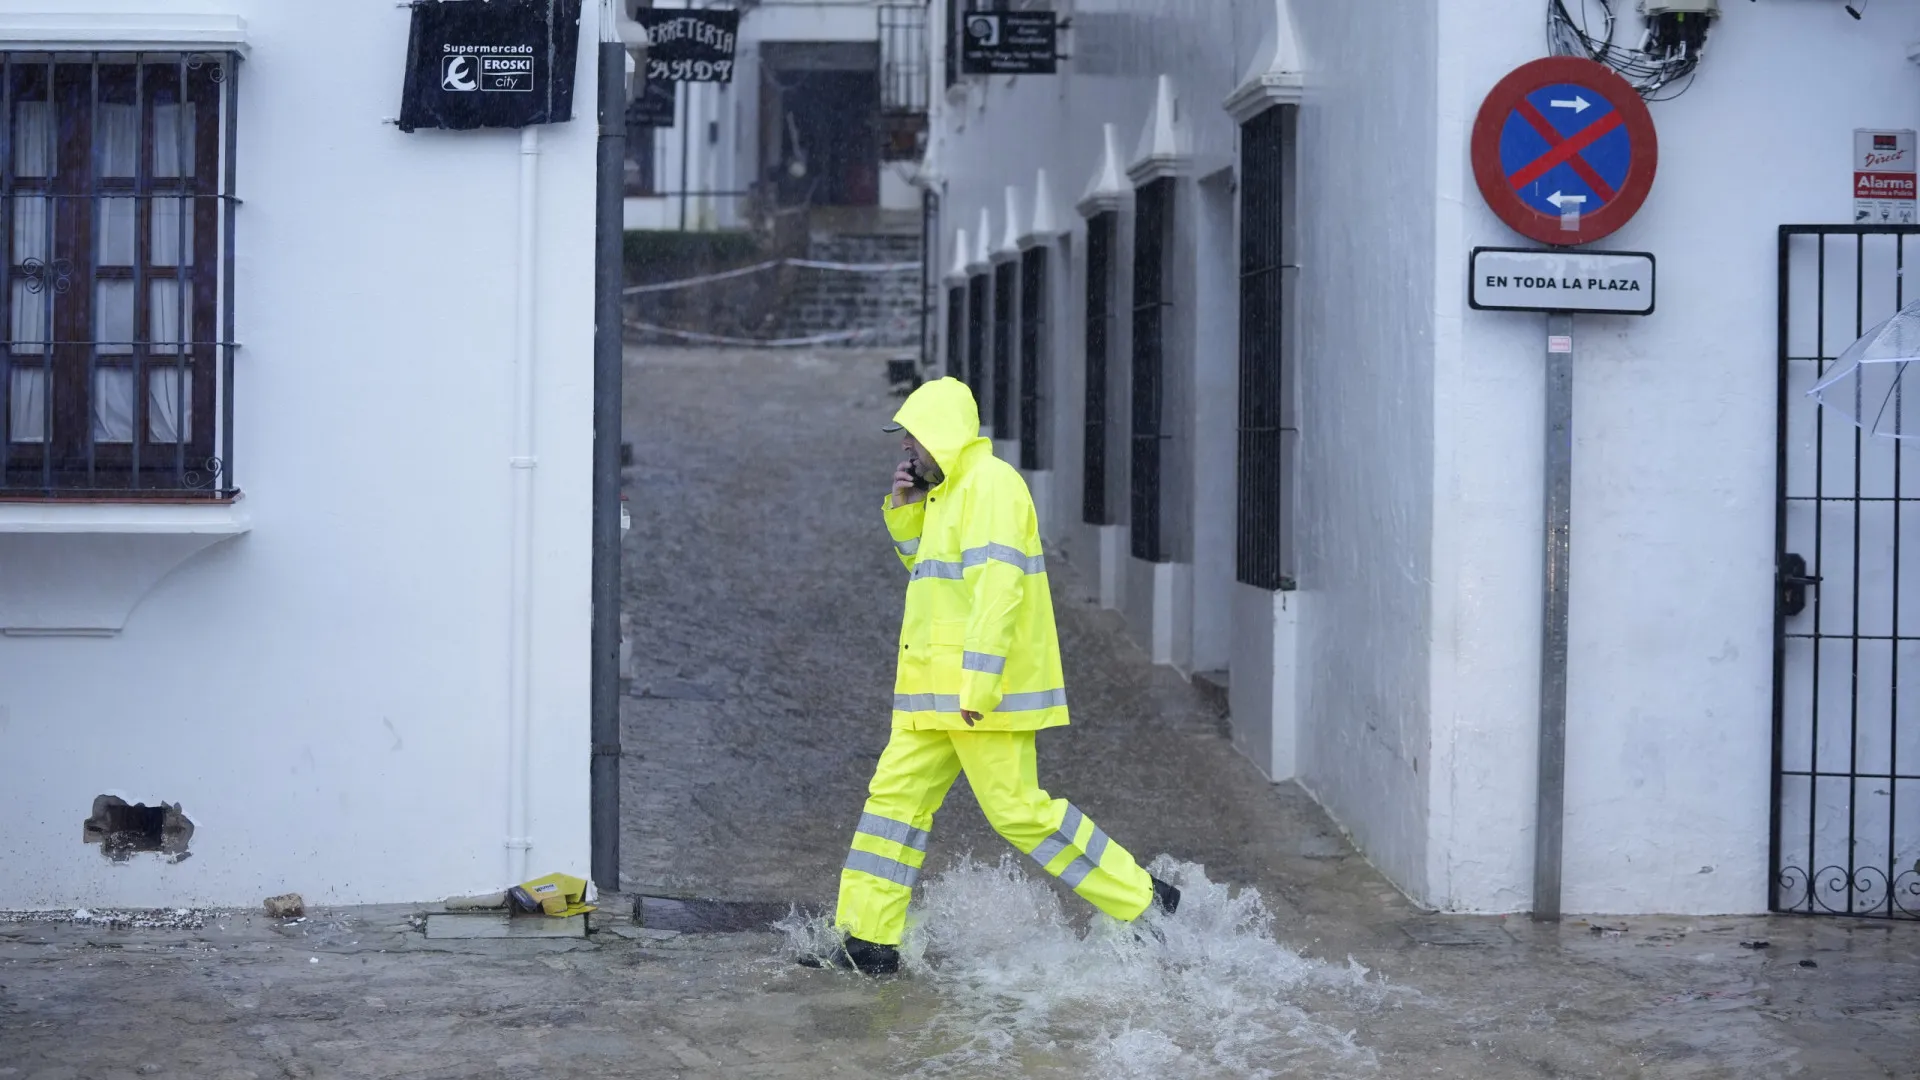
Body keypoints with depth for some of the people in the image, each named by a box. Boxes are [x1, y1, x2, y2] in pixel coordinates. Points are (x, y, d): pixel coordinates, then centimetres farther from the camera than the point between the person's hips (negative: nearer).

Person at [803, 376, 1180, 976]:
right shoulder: (949, 491, 18)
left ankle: (1144, 902, 1)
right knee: (896, 796, 7)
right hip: (941, 692, 10)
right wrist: (906, 514, 14)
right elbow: (927, 566, 32)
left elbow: (998, 586, -22)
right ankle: (869, 940, 11)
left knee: (1018, 809, -8)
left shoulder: (990, 484, -13)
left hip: (984, 689, -10)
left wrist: (979, 682, -28)